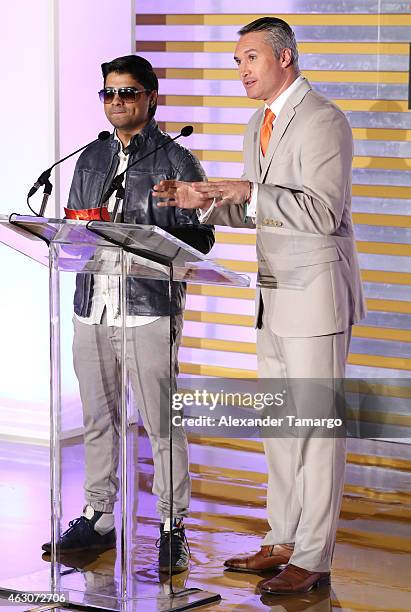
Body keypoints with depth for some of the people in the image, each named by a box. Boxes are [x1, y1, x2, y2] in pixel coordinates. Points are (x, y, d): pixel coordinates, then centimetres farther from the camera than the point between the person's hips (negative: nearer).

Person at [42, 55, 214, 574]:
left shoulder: (175, 161, 0)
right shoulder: (91, 159, 17)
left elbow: (199, 237, -5)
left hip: (149, 307, -5)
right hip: (92, 305, 5)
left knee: (160, 422, -4)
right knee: (98, 418, 11)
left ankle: (172, 529, 3)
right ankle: (97, 518, 21)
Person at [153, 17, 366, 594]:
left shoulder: (323, 120, -13)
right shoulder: (259, 125, 15)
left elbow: (323, 211, -22)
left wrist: (249, 191, -25)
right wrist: (204, 200, 4)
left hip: (316, 295, -9)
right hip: (275, 295, 9)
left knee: (317, 426, -4)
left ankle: (312, 559, 0)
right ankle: (282, 541, 23)